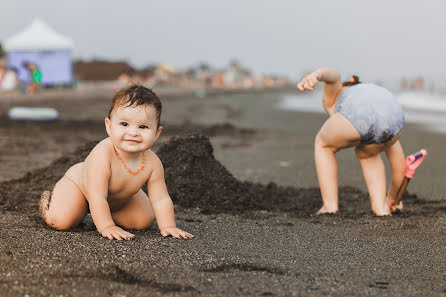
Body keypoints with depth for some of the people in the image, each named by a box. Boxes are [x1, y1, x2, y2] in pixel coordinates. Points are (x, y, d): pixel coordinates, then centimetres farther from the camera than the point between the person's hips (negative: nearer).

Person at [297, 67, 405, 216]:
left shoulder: (332, 96, 40)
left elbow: (333, 75, 13)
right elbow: (401, 169, 49)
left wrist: (315, 76, -11)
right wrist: (393, 197, 67)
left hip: (358, 114, -3)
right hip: (393, 116, 4)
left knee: (324, 144, 31)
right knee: (366, 153, 38)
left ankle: (330, 205, 26)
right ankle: (380, 206, 23)